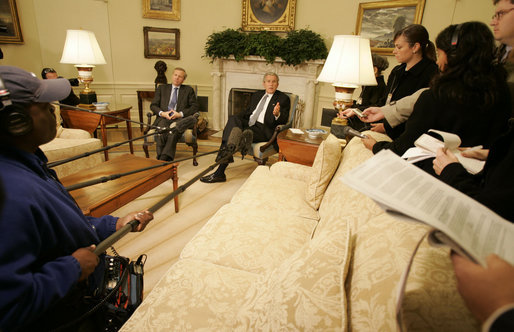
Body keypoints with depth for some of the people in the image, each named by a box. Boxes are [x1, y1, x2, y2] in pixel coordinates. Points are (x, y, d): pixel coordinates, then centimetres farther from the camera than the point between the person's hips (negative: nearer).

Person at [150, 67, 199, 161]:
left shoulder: (188, 90, 20)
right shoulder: (162, 88, 24)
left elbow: (194, 107, 9)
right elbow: (153, 105, 17)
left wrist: (180, 114, -7)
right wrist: (162, 113, -6)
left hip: (179, 118, -1)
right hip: (163, 118, 2)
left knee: (174, 132, -37)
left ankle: (163, 159, -41)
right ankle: (160, 158, -36)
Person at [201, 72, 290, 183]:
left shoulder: (283, 98, 7)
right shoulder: (256, 95, 24)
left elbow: (283, 121, -2)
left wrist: (277, 114, -26)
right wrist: (235, 119, 6)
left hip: (264, 130, -5)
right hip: (248, 124, 5)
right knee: (232, 118, -24)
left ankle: (219, 173, -32)